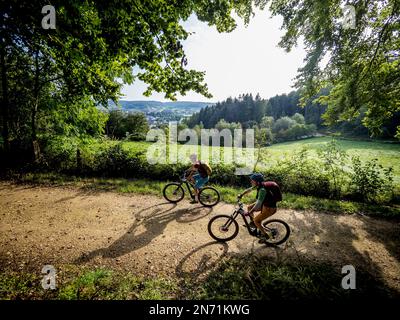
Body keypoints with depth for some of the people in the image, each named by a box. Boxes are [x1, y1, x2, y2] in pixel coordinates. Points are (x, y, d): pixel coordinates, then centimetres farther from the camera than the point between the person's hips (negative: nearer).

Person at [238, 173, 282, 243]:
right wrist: (241, 195, 12)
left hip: (269, 208, -9)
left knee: (256, 220, -4)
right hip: (264, 204, 9)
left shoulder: (262, 190, -33)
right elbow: (249, 189, 10)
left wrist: (249, 213, -36)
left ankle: (265, 235, 15)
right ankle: (254, 222, 24)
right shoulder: (258, 185, -7)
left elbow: (258, 203, -36)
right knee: (249, 207, 7)